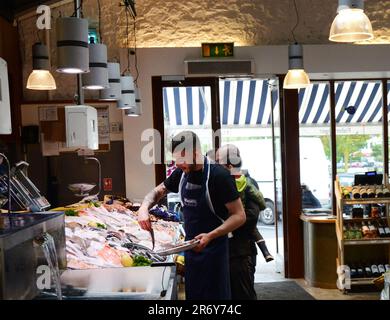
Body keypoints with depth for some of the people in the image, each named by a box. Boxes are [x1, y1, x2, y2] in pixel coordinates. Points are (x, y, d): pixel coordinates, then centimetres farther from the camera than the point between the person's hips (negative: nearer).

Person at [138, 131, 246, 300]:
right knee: (192, 294, 16)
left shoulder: (219, 175, -19)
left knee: (215, 294, 3)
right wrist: (144, 207, -6)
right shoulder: (182, 173, 1)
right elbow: (158, 191, 15)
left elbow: (239, 216, -18)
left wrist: (210, 236, -29)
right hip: (190, 246, 6)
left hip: (214, 247, -6)